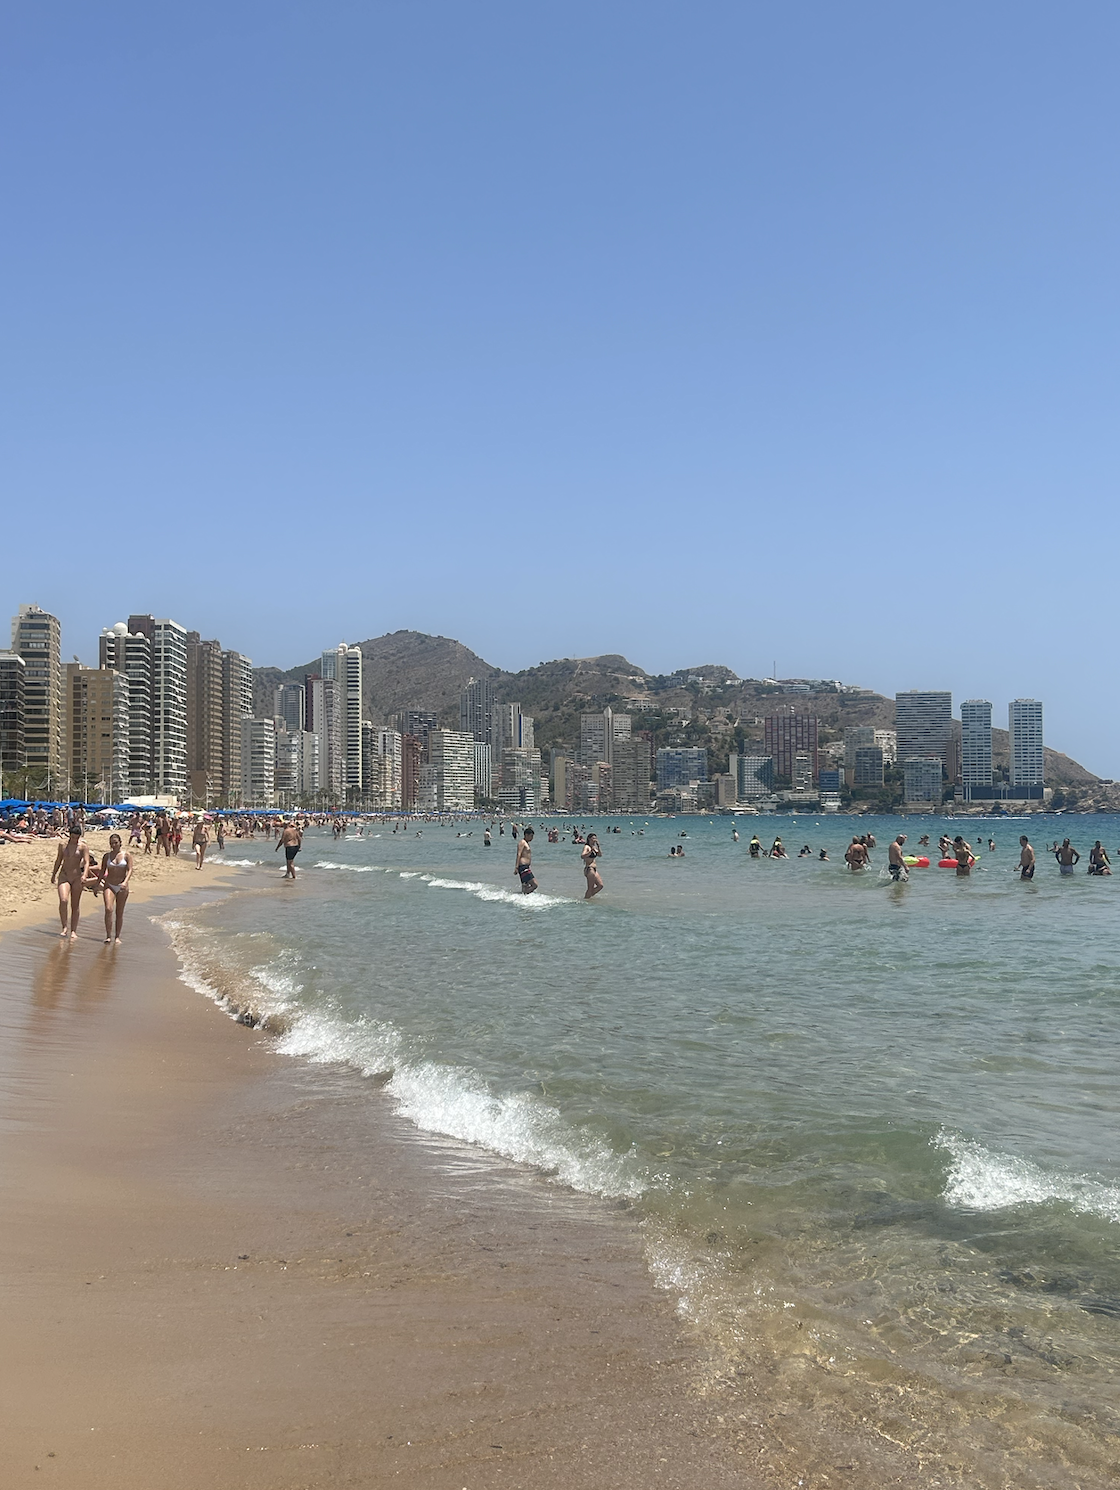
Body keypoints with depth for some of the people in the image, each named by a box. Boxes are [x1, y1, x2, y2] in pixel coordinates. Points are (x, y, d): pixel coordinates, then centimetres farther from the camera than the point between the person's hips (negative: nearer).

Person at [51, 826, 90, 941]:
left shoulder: (83, 846, -3)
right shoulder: (63, 844, 5)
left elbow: (86, 862, -11)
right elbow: (58, 860, 17)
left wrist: (84, 875, -27)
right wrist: (54, 874, 24)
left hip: (77, 877, -1)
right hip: (64, 876, 1)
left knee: (75, 905, 5)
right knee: (63, 900, -19)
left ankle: (73, 931, 13)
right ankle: (64, 927, -7)